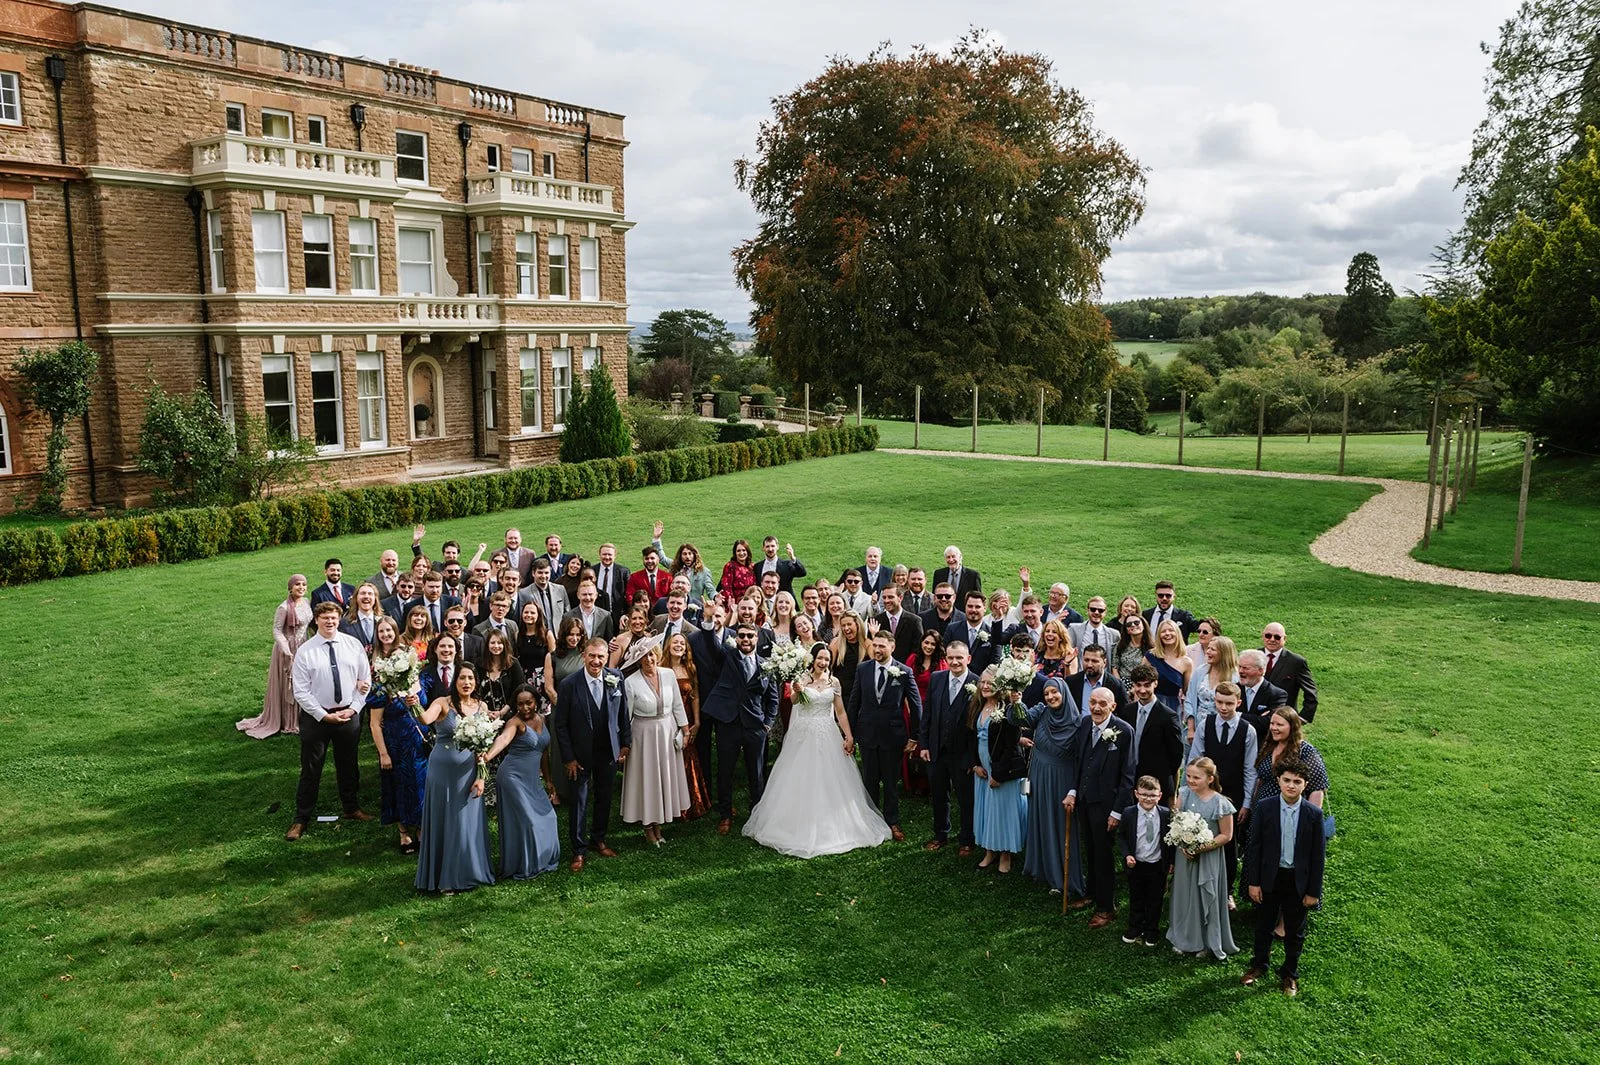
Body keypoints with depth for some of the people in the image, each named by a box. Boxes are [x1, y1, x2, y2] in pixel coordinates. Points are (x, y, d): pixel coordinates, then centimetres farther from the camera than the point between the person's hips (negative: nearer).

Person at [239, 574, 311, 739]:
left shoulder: (306, 603, 1)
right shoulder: (284, 607, -19)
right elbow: (276, 630, -18)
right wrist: (287, 652, -26)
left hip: (303, 648, 6)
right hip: (287, 648, -6)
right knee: (286, 685, 7)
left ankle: (298, 718, 30)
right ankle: (286, 722, 21)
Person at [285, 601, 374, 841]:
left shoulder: (353, 645, -2)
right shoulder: (305, 651, -9)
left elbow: (365, 680, 3)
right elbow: (301, 691, -9)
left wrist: (353, 709, -7)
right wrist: (324, 715, -13)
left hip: (348, 714, 2)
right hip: (316, 716, -2)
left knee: (349, 765, 17)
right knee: (310, 769, 5)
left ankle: (352, 808, 36)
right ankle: (301, 819, 18)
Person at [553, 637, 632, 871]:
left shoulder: (616, 679, -8)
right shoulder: (569, 685, -16)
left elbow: (623, 714, 4)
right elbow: (561, 724, -10)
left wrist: (625, 744, 5)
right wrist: (569, 757, -10)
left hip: (609, 751, 3)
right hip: (581, 754, -3)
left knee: (604, 798, 16)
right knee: (580, 801, 6)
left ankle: (598, 839, 36)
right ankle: (579, 850, 21)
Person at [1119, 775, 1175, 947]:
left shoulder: (1166, 814, -10)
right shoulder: (1128, 813, -11)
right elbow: (1122, 836, 0)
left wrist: (1171, 861, 2)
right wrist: (1127, 855, -13)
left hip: (1158, 865, 0)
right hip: (1136, 864, 0)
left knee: (1155, 900, 14)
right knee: (1136, 898, 16)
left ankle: (1152, 931, 32)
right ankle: (1134, 929, 33)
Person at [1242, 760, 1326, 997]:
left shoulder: (1314, 813, -10)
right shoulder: (1265, 808, -10)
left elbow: (1318, 854, -5)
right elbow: (1254, 846, -5)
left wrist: (1314, 891, -4)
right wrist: (1253, 882, -5)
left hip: (1298, 881, 0)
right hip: (1269, 878, 0)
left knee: (1295, 932, 15)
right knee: (1263, 926, 16)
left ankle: (1290, 974, 34)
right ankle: (1259, 965, 38)